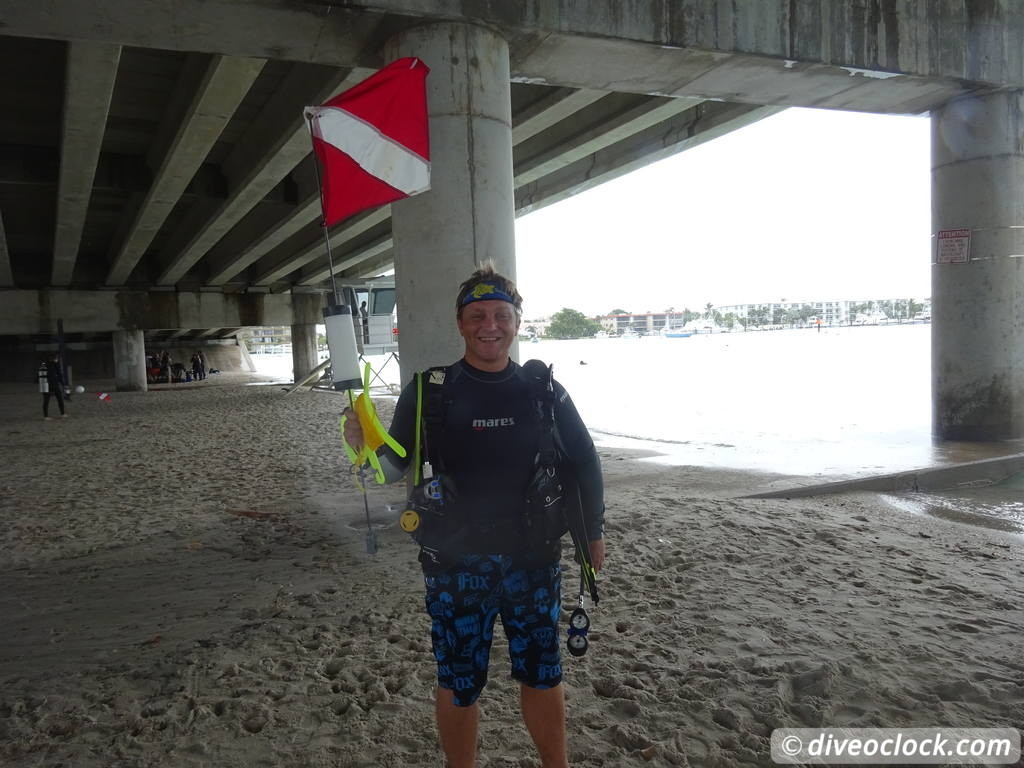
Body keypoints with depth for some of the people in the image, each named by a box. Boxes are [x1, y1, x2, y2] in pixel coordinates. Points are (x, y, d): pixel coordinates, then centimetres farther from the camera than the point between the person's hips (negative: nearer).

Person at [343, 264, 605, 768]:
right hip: (457, 564, -1)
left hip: (533, 561, 2)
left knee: (543, 674, 16)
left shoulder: (544, 391, -1)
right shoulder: (428, 393, -6)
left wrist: (593, 532, 13)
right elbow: (396, 466, -4)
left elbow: (584, 462, 10)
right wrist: (367, 449, -24)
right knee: (458, 684, 11)